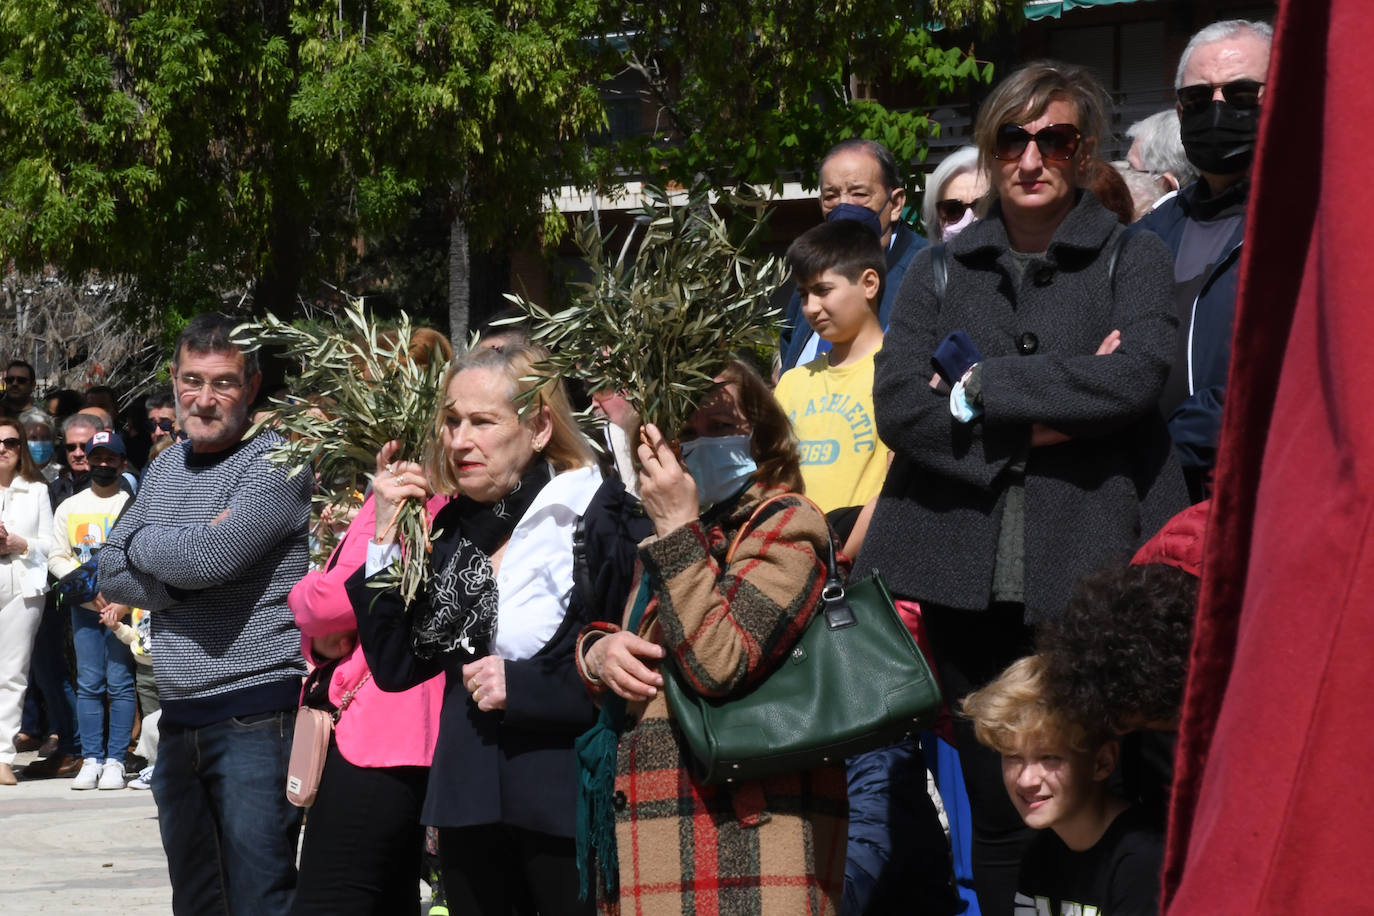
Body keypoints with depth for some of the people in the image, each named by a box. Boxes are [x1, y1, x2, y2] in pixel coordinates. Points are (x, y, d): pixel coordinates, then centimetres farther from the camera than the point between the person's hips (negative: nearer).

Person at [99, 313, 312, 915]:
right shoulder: (167, 467, 14)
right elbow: (111, 575, 8)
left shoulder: (275, 462, -9)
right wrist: (183, 579, -10)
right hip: (179, 719, 8)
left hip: (255, 717, -8)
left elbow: (210, 556, -22)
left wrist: (141, 543, -3)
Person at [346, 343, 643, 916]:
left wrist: (520, 685, -16)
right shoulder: (453, 528, 10)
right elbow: (395, 668, 8)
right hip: (470, 804, 6)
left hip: (567, 807, -6)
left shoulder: (597, 515, -11)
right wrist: (387, 540, 0)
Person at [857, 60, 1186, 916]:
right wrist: (1036, 426, -10)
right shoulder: (940, 272, 15)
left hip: (1092, 563, -2)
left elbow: (1135, 375, -12)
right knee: (996, 814, 6)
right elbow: (899, 404, 0)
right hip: (971, 575, 3)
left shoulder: (1132, 257, 8)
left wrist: (980, 390, -7)